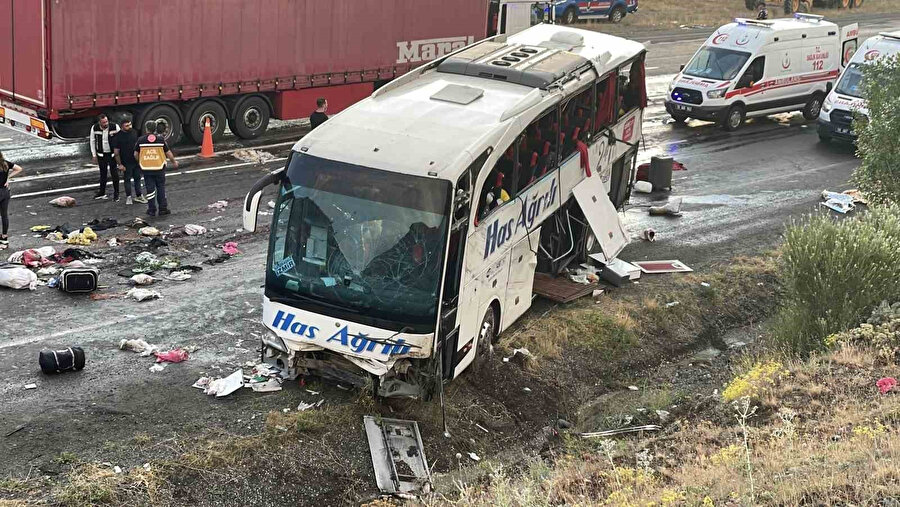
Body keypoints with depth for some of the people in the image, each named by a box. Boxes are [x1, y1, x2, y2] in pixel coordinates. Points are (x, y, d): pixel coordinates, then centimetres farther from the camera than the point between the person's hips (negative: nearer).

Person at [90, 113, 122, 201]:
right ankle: (102, 193, 24)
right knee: (103, 173, 12)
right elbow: (92, 141, 3)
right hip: (101, 154, 2)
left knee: (114, 173, -1)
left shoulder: (115, 127, -16)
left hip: (112, 154, -2)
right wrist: (94, 155, 3)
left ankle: (116, 194, 9)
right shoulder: (94, 128, -10)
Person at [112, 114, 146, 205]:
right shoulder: (118, 136, -11)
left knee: (137, 178, 10)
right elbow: (116, 152, -9)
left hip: (137, 161, 4)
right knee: (127, 179, 6)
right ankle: (128, 197, 17)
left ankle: (138, 196, 20)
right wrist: (119, 164, -12)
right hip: (126, 163, -4)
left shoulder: (134, 132, 3)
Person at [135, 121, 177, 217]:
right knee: (161, 189, 10)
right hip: (159, 168, 0)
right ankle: (163, 208, 12)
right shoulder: (160, 139, -3)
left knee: (150, 189, 5)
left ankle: (151, 210, 7)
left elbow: (136, 154, 3)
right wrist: (174, 162, 18)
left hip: (146, 168, 0)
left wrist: (139, 162, 23)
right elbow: (168, 153, 2)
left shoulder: (141, 140, -2)